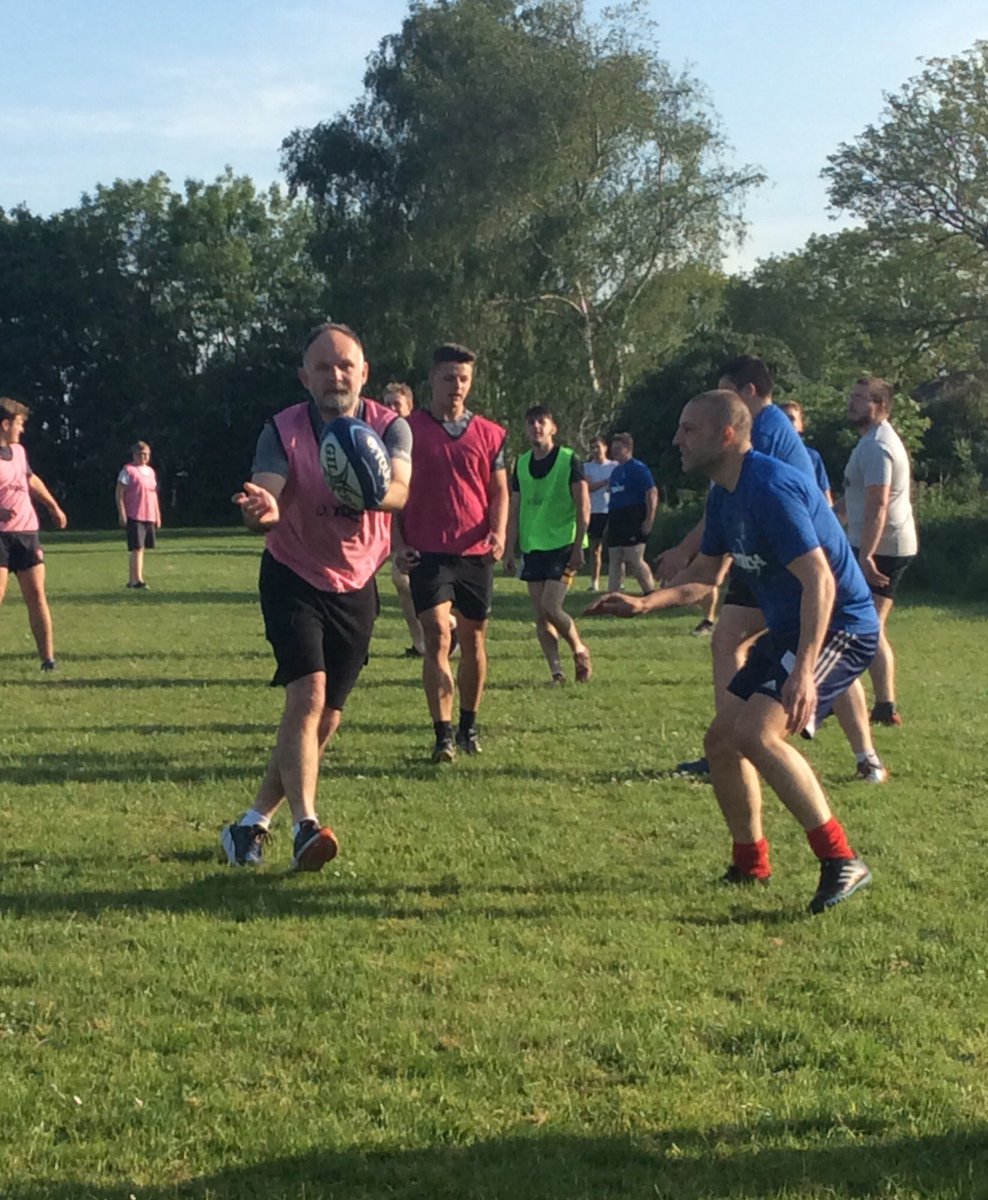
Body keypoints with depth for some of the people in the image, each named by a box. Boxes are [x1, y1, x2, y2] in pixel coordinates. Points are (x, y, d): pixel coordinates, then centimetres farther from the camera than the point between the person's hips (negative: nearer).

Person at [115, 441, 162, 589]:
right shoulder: (128, 471, -5)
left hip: (149, 516, 7)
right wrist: (122, 514, -15)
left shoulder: (150, 471, 16)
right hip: (134, 516, -7)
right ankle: (137, 580, -11)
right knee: (137, 548, -10)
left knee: (141, 548, 8)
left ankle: (133, 580, 14)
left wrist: (158, 515, 19)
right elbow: (119, 493, -9)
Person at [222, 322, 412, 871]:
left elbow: (399, 491, -28)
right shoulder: (283, 430, -13)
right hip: (294, 580, -3)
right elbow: (265, 500, -27)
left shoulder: (390, 427, -10)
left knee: (327, 719, 6)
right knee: (308, 695, -22)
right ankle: (305, 827, -24)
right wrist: (262, 511, -52)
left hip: (356, 587, 3)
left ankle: (252, 824, 20)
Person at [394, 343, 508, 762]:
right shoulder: (408, 429, 2)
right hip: (427, 553, -3)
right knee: (437, 637, -12)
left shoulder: (489, 434, 8)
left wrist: (498, 532, -8)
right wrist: (398, 543, -4)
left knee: (473, 640, 10)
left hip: (476, 553, 3)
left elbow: (500, 490, 10)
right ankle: (443, 736, -11)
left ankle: (468, 727, 25)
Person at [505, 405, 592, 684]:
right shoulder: (521, 464, 9)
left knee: (550, 607, -15)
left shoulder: (569, 460, -5)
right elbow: (514, 510, 13)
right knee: (540, 615, 2)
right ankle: (556, 671, 8)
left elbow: (583, 506, -7)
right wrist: (509, 551, 8)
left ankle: (580, 650, 9)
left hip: (563, 545, -5)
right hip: (532, 547, 5)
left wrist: (578, 547, -13)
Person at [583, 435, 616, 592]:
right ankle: (594, 584, 9)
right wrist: (606, 482, -17)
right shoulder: (587, 467, 8)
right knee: (595, 548, 4)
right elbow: (588, 486, -6)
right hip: (595, 512, 1)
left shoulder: (614, 466, 7)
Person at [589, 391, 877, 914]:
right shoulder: (724, 494, 8)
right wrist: (644, 602, 5)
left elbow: (819, 579, -29)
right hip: (788, 629, 10)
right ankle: (751, 865, 25)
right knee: (721, 739, 10)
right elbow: (706, 572, 21)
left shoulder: (769, 487, -23)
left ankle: (841, 861, -18)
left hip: (841, 627, -10)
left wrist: (803, 671, -37)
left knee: (756, 733, -26)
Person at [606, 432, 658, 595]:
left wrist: (649, 520, -19)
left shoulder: (638, 468, -8)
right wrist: (610, 520, 19)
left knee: (634, 560, -11)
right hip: (616, 519, 9)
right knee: (614, 560, 6)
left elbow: (652, 492, -14)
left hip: (633, 520, -9)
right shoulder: (616, 471, 18)